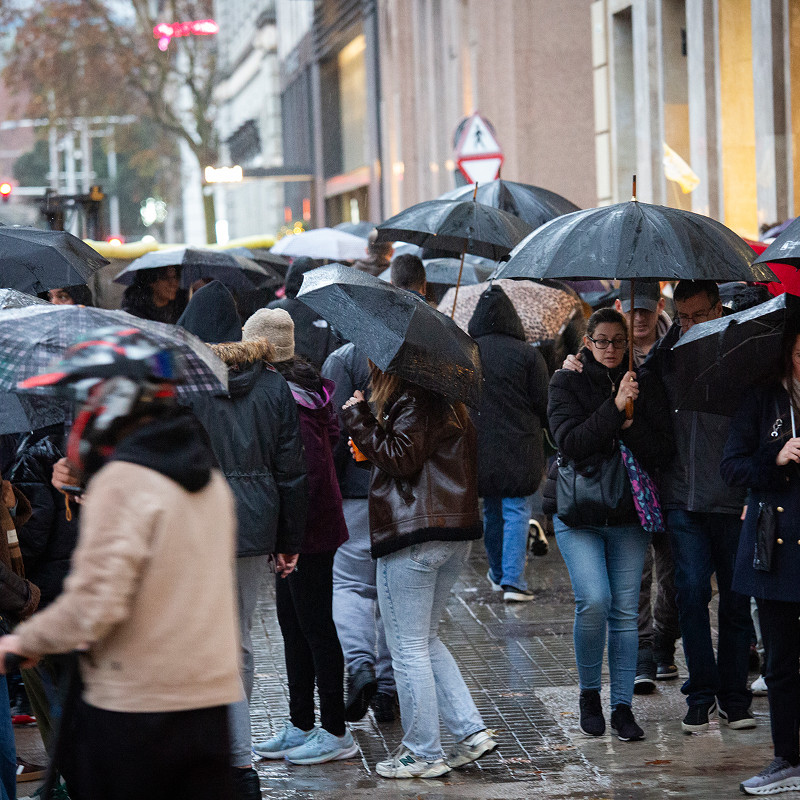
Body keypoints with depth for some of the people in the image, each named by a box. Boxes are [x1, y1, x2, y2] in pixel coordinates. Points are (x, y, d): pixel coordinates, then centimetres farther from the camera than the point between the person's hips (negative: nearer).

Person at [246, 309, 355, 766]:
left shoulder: (287, 403, -20)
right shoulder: (304, 391, 10)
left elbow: (311, 470, -25)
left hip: (307, 534, -10)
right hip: (296, 532, 10)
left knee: (314, 626, -2)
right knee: (294, 625, 16)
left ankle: (336, 733, 6)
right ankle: (301, 727, 24)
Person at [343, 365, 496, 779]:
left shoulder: (413, 399, -14)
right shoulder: (445, 399, 15)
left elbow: (401, 458, -18)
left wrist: (359, 419, -9)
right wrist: (367, 420, 9)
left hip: (413, 535, -10)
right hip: (455, 533, 10)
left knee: (409, 648, 0)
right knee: (426, 641, 20)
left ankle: (423, 753, 6)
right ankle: (471, 731, 13)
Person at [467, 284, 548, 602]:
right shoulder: (527, 354, -8)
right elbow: (543, 404, -3)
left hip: (479, 447, 2)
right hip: (519, 447, -2)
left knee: (491, 510, 17)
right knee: (516, 509, 2)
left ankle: (498, 574, 28)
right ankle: (513, 579, -9)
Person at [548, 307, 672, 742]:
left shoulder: (644, 387, 7)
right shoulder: (566, 383, 1)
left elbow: (660, 452, 1)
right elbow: (569, 443, -13)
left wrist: (629, 423, -15)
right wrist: (614, 407, -20)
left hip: (629, 514, 3)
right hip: (579, 513, -2)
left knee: (625, 611, 1)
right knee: (594, 601, -17)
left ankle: (622, 706, 9)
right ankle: (589, 693, 3)